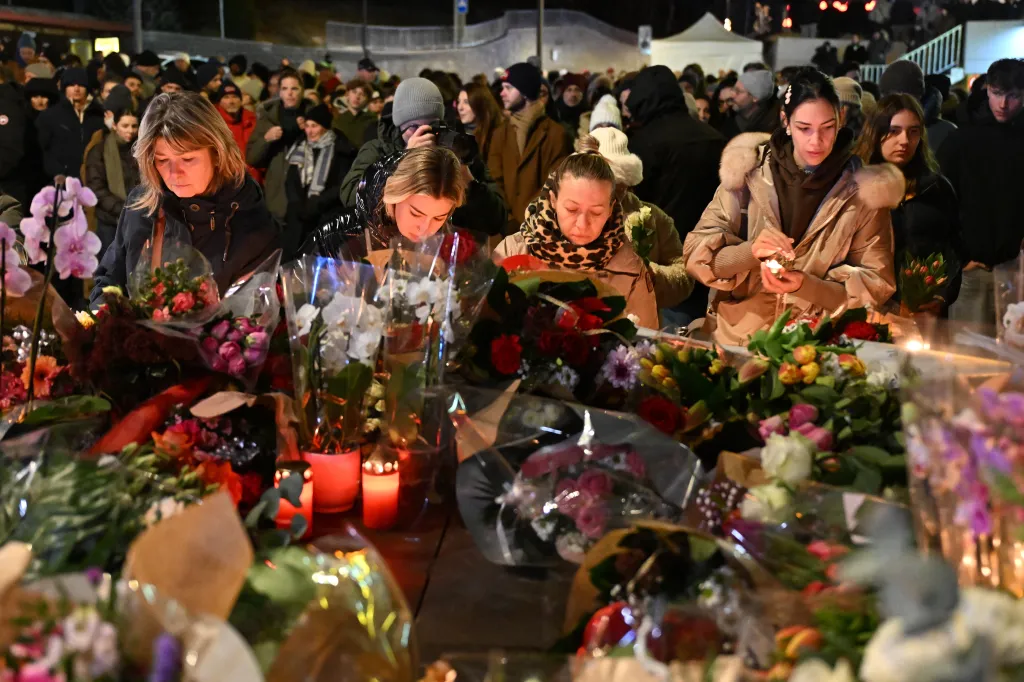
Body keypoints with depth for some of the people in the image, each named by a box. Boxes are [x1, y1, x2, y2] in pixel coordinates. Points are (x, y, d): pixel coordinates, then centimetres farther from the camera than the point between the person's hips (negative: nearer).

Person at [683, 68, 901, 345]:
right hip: (736, 334, 0)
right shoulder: (750, 170, 0)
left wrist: (805, 286, -16)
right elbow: (697, 253, 0)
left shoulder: (863, 188, -1)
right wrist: (748, 252, -20)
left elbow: (877, 285, 0)